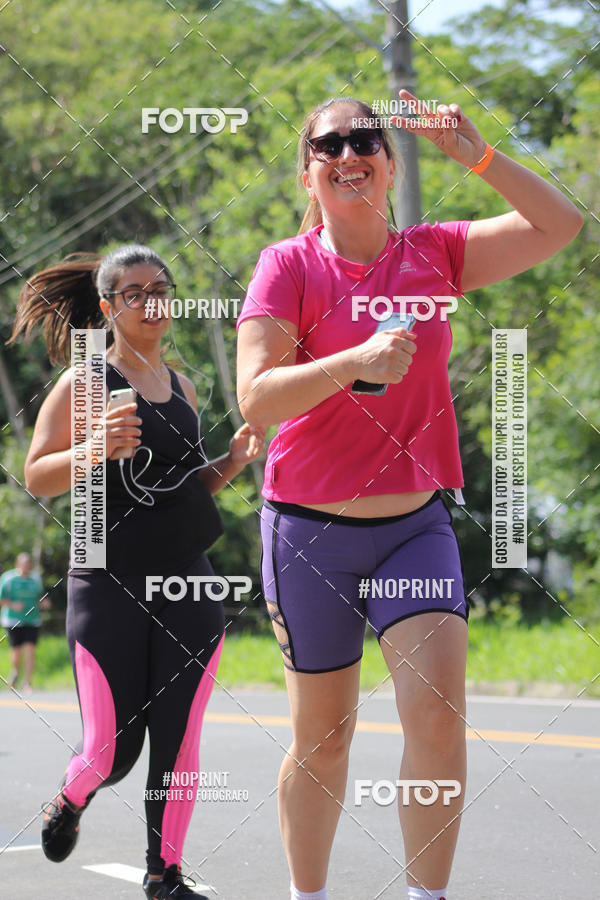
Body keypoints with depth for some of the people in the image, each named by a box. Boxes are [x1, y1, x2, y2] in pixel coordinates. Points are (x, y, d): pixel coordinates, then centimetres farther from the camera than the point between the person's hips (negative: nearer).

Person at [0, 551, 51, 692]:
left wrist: (44, 603, -2)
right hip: (13, 621, -3)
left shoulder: (35, 579, 8)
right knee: (17, 652, -2)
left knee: (30, 651, -9)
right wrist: (13, 605, -20)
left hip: (32, 621, 3)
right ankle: (15, 671, 31)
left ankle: (27, 683, -4)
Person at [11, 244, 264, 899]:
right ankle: (71, 800, 32)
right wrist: (97, 448, -25)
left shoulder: (182, 388, 14)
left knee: (178, 744, 0)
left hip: (187, 585, 5)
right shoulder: (85, 383, -4)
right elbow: (36, 477, -8)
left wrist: (232, 462, 5)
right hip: (108, 586, -4)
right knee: (112, 751, -2)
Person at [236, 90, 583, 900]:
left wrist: (473, 153, -7)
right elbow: (256, 399, -18)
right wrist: (355, 362, -32)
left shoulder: (434, 253, 3)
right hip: (311, 530, -2)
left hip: (415, 526, 2)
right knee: (322, 739, 8)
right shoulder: (289, 265, -7)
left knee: (438, 714, -16)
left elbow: (560, 225, 2)